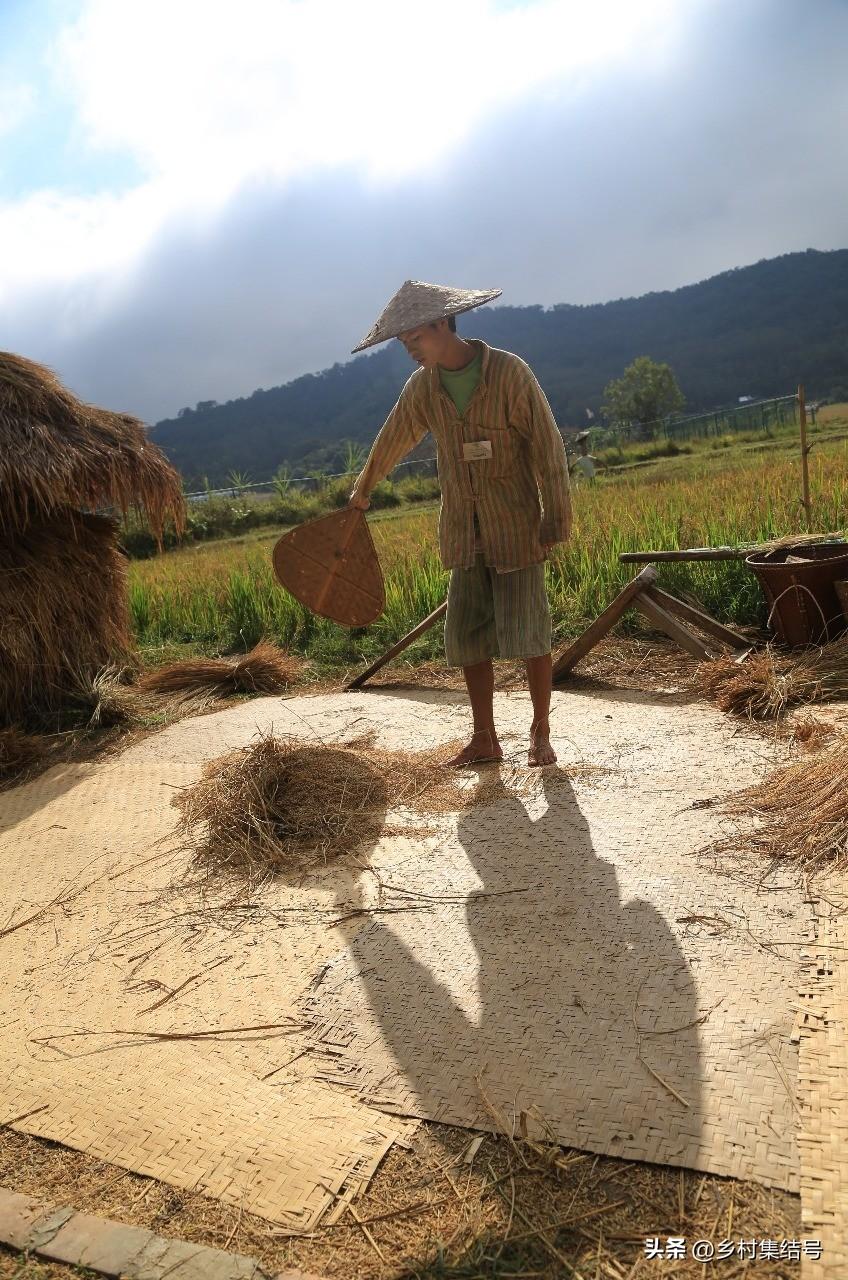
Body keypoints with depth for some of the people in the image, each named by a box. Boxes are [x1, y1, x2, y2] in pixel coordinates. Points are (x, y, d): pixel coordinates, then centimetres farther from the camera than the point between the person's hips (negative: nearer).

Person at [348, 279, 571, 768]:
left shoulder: (510, 372, -11)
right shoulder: (422, 387, 4)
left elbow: (548, 449, -11)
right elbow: (392, 441, 20)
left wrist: (556, 523, -13)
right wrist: (363, 489, 34)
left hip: (516, 530, -5)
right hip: (464, 536, 5)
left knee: (529, 635, -2)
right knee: (468, 639, 5)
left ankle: (541, 734, 13)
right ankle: (485, 739, 16)